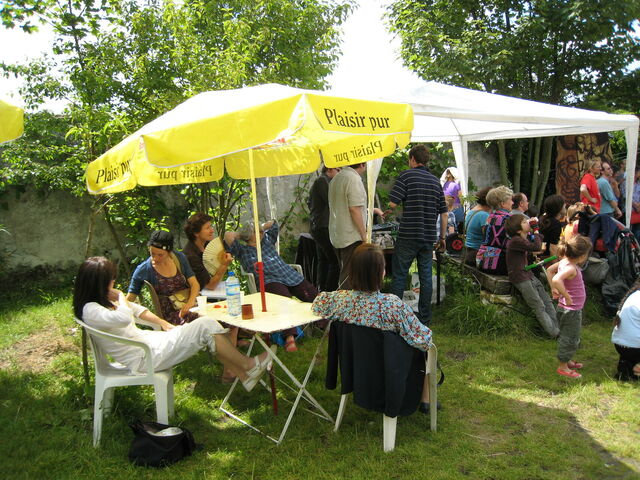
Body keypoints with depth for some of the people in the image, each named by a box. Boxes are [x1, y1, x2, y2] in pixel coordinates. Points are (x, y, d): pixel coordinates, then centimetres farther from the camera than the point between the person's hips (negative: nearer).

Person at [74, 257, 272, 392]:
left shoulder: (102, 301, 11)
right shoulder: (90, 310, -19)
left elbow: (135, 308, 23)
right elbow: (124, 318, -36)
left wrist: (163, 323, 14)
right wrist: (119, 296, -15)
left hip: (147, 340, 10)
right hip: (144, 358, -10)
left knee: (205, 326, 1)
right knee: (205, 326, -16)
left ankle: (244, 376, 4)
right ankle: (249, 365, -1)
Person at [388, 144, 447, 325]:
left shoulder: (406, 176, -4)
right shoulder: (435, 181, 12)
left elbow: (393, 203, -13)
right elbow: (443, 212, 12)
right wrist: (442, 237, 18)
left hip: (408, 236, -5)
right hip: (429, 237, 5)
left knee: (399, 275, 4)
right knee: (426, 276, 9)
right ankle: (424, 318, 15)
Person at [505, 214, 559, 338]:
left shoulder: (524, 239, 12)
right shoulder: (515, 241, -20)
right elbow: (536, 247, -28)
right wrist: (536, 230, -15)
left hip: (529, 275, 10)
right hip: (521, 279, -10)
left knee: (548, 301, 6)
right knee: (539, 307, -5)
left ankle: (558, 328, 9)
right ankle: (554, 333, 0)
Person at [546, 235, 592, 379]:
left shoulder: (565, 262, -1)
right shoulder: (571, 268, -28)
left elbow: (550, 270, 16)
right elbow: (556, 280, -47)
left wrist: (554, 289, 13)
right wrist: (567, 296, -34)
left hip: (573, 309, 9)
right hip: (571, 311, -9)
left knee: (570, 338, 25)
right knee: (570, 339, 6)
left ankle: (568, 361, 42)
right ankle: (563, 367, 20)